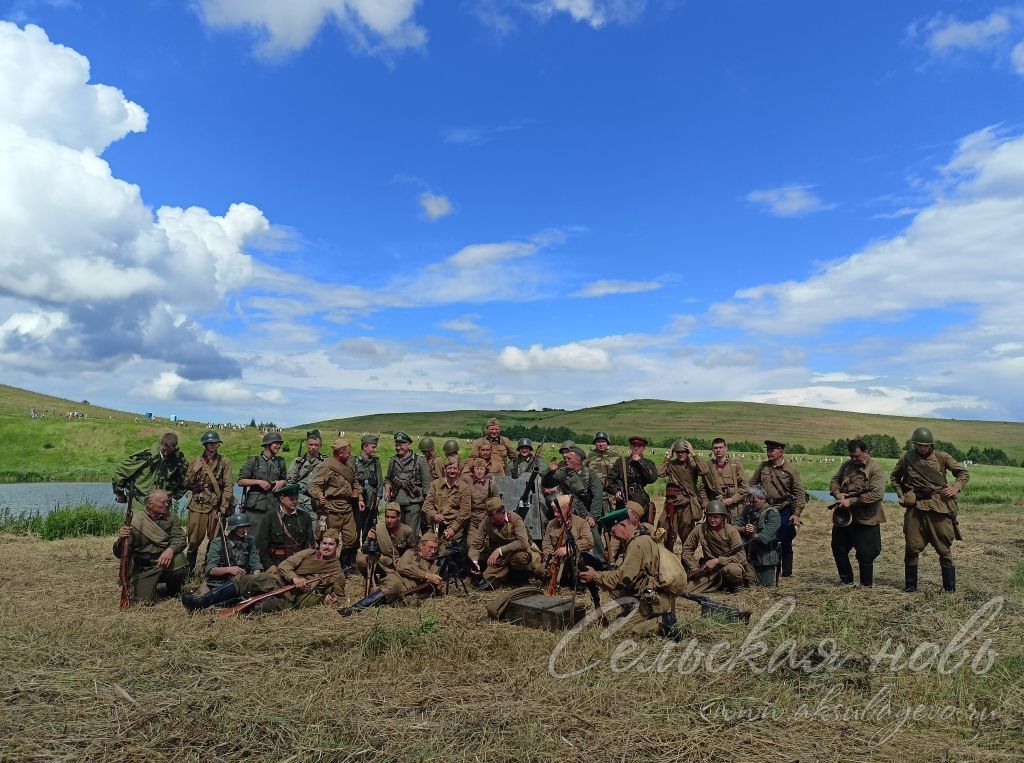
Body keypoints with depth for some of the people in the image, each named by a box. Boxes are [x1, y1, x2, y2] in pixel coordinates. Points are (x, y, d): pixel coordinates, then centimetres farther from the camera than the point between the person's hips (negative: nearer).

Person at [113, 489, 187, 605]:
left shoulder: (170, 516, 0)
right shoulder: (136, 521, -9)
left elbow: (180, 538, -9)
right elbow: (119, 554, -8)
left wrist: (170, 549, -32)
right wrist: (121, 539, -32)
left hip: (163, 562, 2)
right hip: (143, 568, -2)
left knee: (178, 557, -31)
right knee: (144, 601, -17)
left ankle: (174, 592, 0)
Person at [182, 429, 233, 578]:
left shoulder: (224, 462, 5)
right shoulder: (196, 463, 10)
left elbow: (228, 486, 0)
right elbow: (187, 484, 11)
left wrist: (224, 506, -8)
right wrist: (194, 471, -7)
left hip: (217, 506, -1)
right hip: (198, 505, 1)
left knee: (215, 539, 3)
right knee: (194, 539, 1)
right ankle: (189, 569, 18)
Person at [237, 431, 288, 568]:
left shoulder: (280, 462, 13)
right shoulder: (253, 461, 1)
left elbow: (285, 479, 25)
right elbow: (240, 481, 1)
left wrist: (281, 482, 3)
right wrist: (258, 481, -11)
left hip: (272, 506, 4)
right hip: (255, 506, -4)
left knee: (268, 539, 7)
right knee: (253, 538, -4)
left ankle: (267, 567, 17)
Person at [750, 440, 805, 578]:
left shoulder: (791, 468, -5)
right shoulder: (762, 466, 5)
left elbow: (799, 493, -6)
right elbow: (752, 484, 15)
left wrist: (796, 514, -11)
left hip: (784, 511, -3)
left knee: (785, 544, 4)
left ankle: (787, 573, 17)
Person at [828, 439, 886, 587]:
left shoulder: (876, 471, -12)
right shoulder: (847, 466, 8)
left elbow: (877, 494, -24)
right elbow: (834, 481, 14)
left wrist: (851, 501, -24)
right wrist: (837, 493, -9)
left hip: (865, 520, -6)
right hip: (843, 516, 7)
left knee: (865, 555, 2)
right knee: (838, 549, 15)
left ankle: (866, 585, 19)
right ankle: (846, 580, 32)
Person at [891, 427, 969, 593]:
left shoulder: (942, 458, 0)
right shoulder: (907, 458, 4)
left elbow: (964, 473, 7)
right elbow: (894, 477, 18)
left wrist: (955, 487, -10)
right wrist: (901, 494, 6)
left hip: (938, 508, -1)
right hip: (915, 507, 1)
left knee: (944, 548, 3)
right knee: (912, 547, 4)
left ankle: (950, 587, 14)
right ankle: (910, 585, 16)